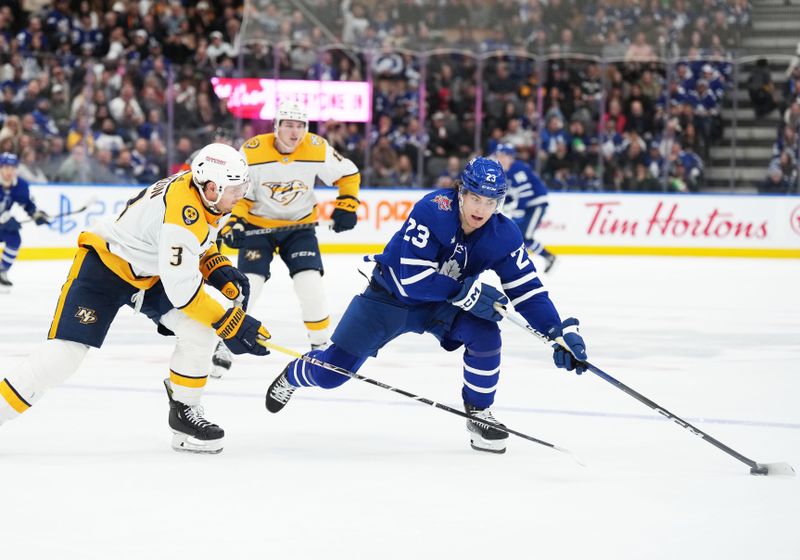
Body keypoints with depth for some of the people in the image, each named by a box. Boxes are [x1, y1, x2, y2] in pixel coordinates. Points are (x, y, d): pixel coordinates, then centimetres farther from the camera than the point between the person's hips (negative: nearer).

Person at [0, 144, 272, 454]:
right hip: (104, 265, -8)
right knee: (64, 353, -17)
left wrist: (220, 271, -1)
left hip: (150, 273, 8)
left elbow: (198, 242, 16)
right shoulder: (183, 208, -34)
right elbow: (180, 285, -34)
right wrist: (230, 323, -29)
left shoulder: (208, 195, -7)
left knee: (198, 331, -8)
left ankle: (184, 411, 8)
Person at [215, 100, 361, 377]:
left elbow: (348, 174, -1)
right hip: (258, 224, -1)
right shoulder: (252, 152, -21)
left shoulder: (317, 149, -16)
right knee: (248, 284, -13)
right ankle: (225, 346, 2)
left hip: (300, 226, 1)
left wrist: (346, 207, -10)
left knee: (310, 284, -13)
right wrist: (233, 223, -25)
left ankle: (321, 342, 7)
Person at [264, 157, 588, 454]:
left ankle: (479, 413, -5)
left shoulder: (503, 235, -18)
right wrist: (466, 292, -39)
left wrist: (562, 332, -26)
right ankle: (293, 374, 36)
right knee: (331, 372, -2)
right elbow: (412, 279, -35)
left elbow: (527, 289, -15)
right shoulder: (433, 211, -31)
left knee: (485, 332, -27)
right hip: (390, 295, -3)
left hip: (440, 306, 3)